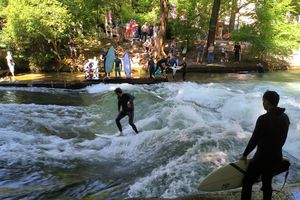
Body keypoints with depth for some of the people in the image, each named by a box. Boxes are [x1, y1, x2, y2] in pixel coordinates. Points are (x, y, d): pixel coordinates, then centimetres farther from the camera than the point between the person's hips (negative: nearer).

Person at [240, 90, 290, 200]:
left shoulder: (263, 119, -22)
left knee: (247, 183, 6)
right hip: (277, 158, 7)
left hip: (262, 158, -7)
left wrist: (245, 155, -3)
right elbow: (283, 139, 10)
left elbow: (254, 140, -17)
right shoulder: (285, 118, 0)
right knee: (267, 183, 23)